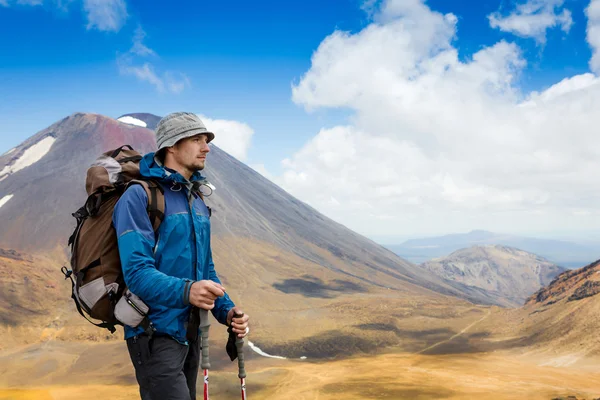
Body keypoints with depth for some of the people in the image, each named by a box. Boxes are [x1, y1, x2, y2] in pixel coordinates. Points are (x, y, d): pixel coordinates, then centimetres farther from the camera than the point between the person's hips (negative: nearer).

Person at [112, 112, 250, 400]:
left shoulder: (198, 203, 13)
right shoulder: (139, 196, -13)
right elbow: (137, 272, -23)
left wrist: (226, 311, 1)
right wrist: (186, 291, -39)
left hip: (190, 333, 8)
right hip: (156, 333, -8)